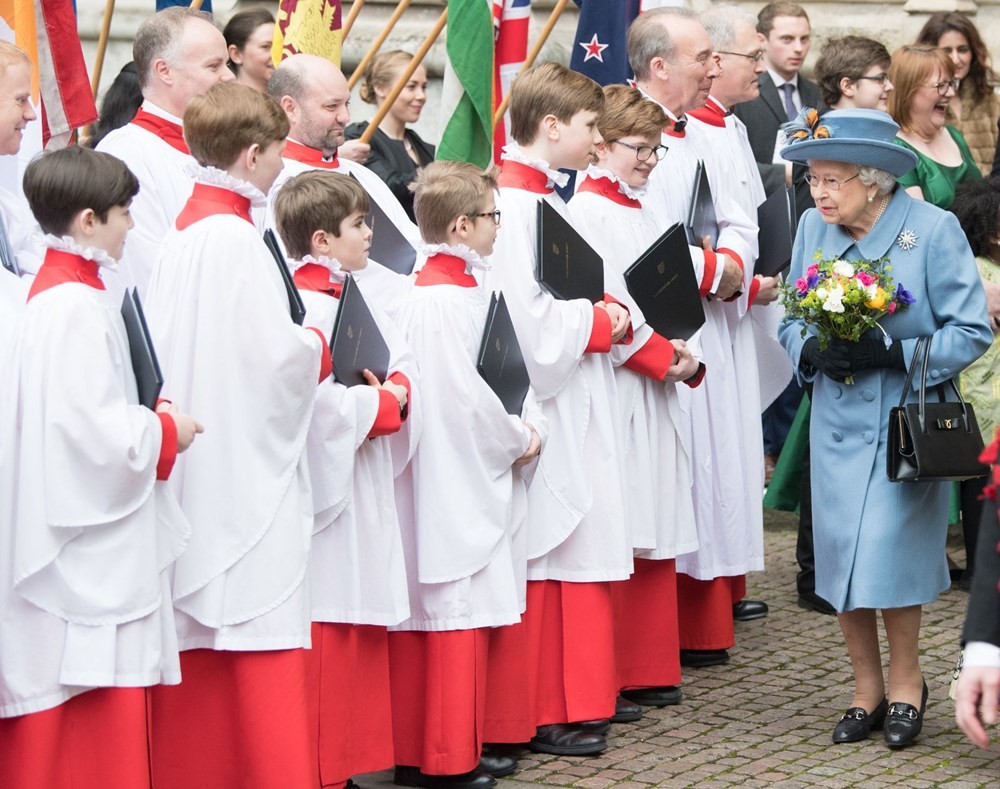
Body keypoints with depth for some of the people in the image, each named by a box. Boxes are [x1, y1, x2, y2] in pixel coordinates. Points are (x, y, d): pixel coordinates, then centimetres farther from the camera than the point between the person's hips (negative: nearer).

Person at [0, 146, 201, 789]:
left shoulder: (57, 295, 14)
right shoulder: (78, 307, -17)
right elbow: (93, 430, -22)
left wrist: (151, 423, 11)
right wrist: (165, 434, -7)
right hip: (88, 563, -10)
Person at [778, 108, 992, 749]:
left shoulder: (934, 229, -12)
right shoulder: (814, 228, -1)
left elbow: (972, 332, -11)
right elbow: (791, 320, 8)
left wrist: (893, 353, -22)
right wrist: (813, 349, -15)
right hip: (837, 421, 4)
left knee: (889, 553, -6)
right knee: (842, 554, 5)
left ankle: (906, 683, 18)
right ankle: (867, 687, 24)